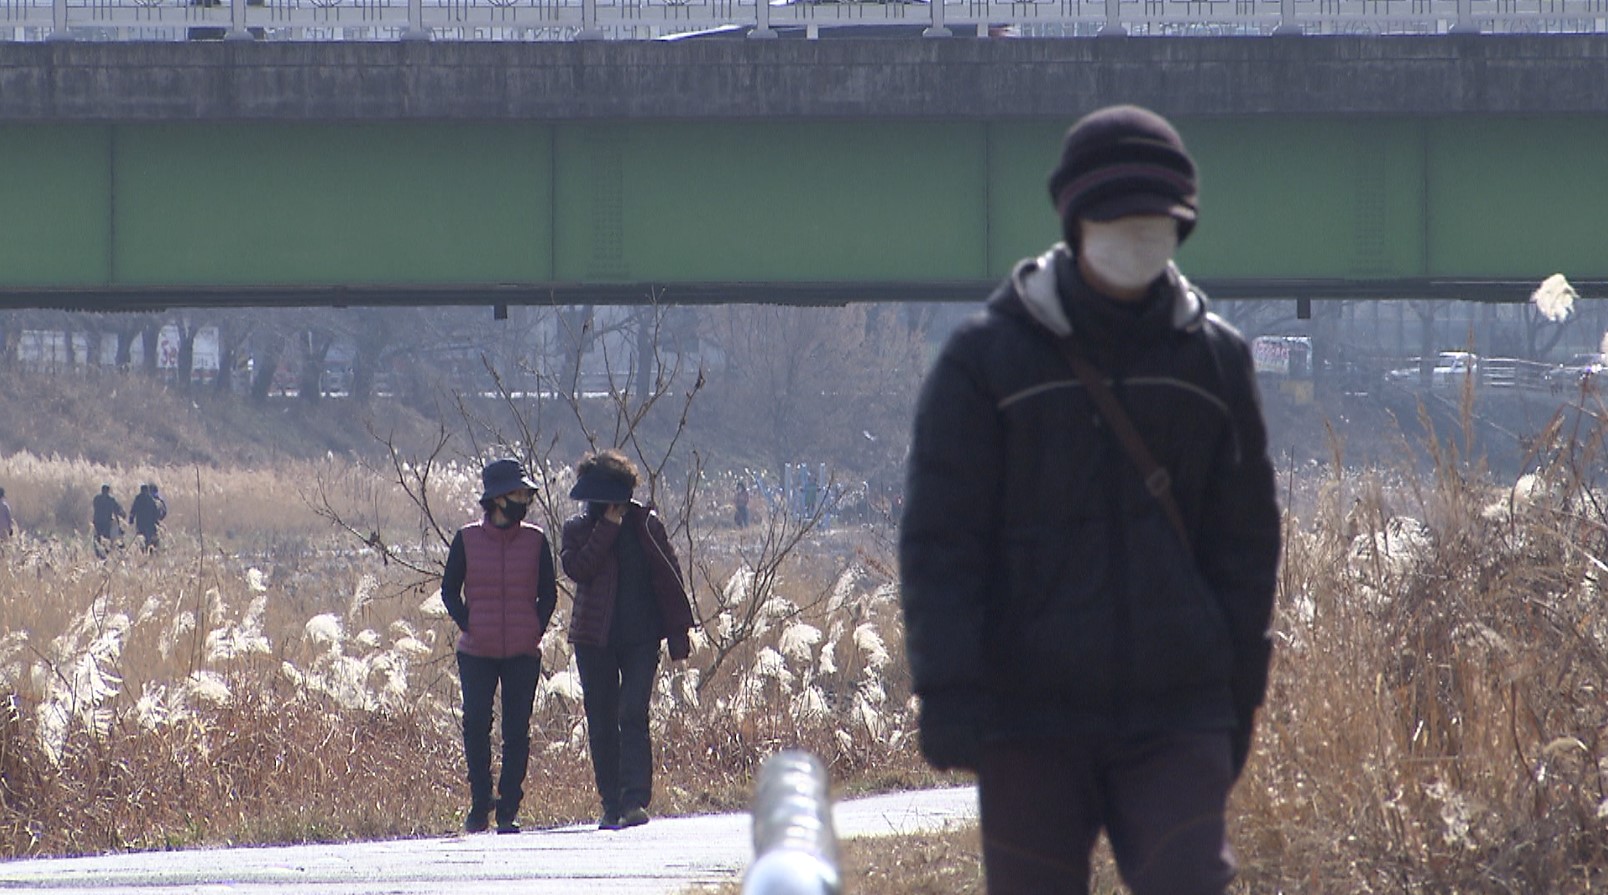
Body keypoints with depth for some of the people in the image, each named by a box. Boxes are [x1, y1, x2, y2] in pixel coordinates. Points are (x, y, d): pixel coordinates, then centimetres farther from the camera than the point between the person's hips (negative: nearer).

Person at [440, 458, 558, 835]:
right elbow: (450, 590, 6)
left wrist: (536, 631, -1)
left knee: (516, 731, -1)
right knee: (476, 726, -7)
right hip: (477, 653, -1)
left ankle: (509, 810, 4)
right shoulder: (468, 539, 1)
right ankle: (479, 804, 7)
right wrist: (468, 627, -5)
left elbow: (548, 593, 11)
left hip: (522, 654, 1)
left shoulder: (535, 541, 5)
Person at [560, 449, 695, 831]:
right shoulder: (579, 529, 4)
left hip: (641, 638, -2)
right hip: (595, 639, 2)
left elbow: (669, 578, 8)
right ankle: (611, 804, 10)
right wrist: (608, 526, -14)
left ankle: (635, 800, -18)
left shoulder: (646, 525, 5)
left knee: (633, 716, -14)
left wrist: (678, 632, 4)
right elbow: (578, 567, -14)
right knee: (601, 724, 3)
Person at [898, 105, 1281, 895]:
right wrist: (947, 694, -12)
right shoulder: (988, 359, 0)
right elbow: (938, 542, -3)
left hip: (1176, 714, 1)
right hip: (1031, 716, -1)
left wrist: (1238, 701, 9)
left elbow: (1245, 543, 12)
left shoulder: (1213, 361, 8)